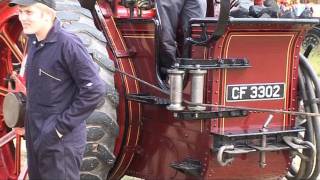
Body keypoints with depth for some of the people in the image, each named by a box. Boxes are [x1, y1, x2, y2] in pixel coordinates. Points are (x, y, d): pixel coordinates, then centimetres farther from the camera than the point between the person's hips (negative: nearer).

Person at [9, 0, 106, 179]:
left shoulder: (67, 44, -18)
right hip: (35, 137, 8)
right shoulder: (34, 41, 7)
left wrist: (62, 126, -18)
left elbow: (95, 90, -20)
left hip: (60, 142, -8)